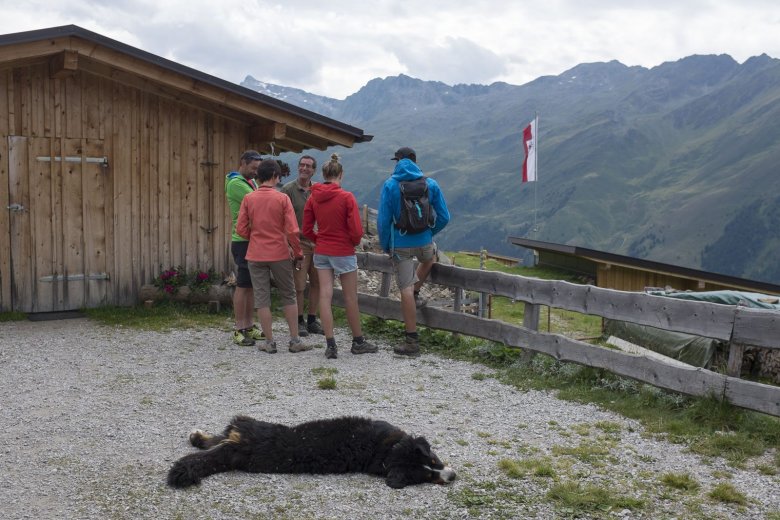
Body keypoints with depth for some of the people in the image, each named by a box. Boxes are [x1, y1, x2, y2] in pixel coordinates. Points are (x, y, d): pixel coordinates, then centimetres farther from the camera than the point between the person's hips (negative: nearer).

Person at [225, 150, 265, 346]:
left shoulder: (251, 182, 17)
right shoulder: (235, 183, -12)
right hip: (243, 241, -8)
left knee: (251, 285, 11)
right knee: (242, 285, -5)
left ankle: (249, 326, 18)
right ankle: (239, 330, 0)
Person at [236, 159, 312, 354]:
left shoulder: (249, 199, -2)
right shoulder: (282, 198, -8)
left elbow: (241, 229, -1)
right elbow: (292, 230, -11)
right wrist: (298, 254, 1)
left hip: (256, 256, 1)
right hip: (280, 255, -1)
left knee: (262, 299, 7)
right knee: (288, 296, 12)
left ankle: (269, 342, 10)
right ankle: (295, 341, 13)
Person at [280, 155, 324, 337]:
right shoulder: (288, 189, -5)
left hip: (317, 244, 5)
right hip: (298, 244, -5)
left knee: (316, 283, 8)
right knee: (299, 286, -3)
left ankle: (312, 320, 20)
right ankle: (299, 321, 11)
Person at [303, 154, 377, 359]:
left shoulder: (313, 198, -1)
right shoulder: (347, 197, -13)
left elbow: (306, 230, 2)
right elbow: (356, 230, -15)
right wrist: (354, 242, 5)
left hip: (321, 252, 4)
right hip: (344, 252, -4)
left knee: (325, 296, 5)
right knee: (350, 298, 8)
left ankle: (330, 344, 3)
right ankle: (358, 342, 21)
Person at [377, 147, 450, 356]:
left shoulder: (390, 185, -7)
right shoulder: (430, 184, 0)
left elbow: (383, 219, -9)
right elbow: (444, 217, 1)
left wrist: (385, 245, 4)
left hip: (400, 244, -2)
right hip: (424, 241, 2)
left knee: (405, 289, 3)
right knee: (429, 258, 39)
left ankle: (412, 341, 5)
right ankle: (415, 293, 32)